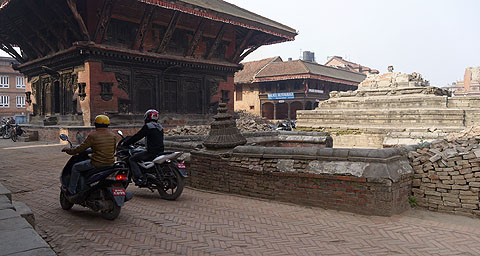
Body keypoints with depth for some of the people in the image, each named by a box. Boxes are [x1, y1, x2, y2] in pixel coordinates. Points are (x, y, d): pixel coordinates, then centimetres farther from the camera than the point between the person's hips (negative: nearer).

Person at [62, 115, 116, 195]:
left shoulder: (93, 135, -12)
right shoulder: (113, 135, 5)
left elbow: (80, 148, -6)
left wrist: (68, 150, 10)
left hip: (96, 164, -6)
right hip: (110, 164, 6)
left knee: (75, 167, 15)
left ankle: (71, 190, 18)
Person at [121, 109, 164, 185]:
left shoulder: (147, 126, -9)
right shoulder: (160, 127, 15)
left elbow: (137, 137, -8)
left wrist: (124, 143, 3)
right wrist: (143, 144, 37)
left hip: (152, 152, -9)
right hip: (160, 151, 9)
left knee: (132, 159, -2)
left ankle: (140, 178, -16)